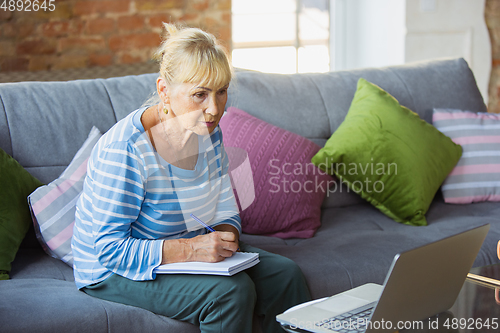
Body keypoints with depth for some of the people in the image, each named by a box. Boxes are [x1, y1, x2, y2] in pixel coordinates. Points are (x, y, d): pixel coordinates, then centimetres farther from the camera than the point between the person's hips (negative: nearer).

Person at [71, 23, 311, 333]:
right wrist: (190, 249, -34)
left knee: (286, 274, -9)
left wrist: (225, 236, -14)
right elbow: (111, 249, -26)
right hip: (115, 271, -7)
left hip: (193, 247, 7)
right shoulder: (125, 149, -27)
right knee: (232, 290, -28)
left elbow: (226, 208, 9)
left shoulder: (208, 132, -3)